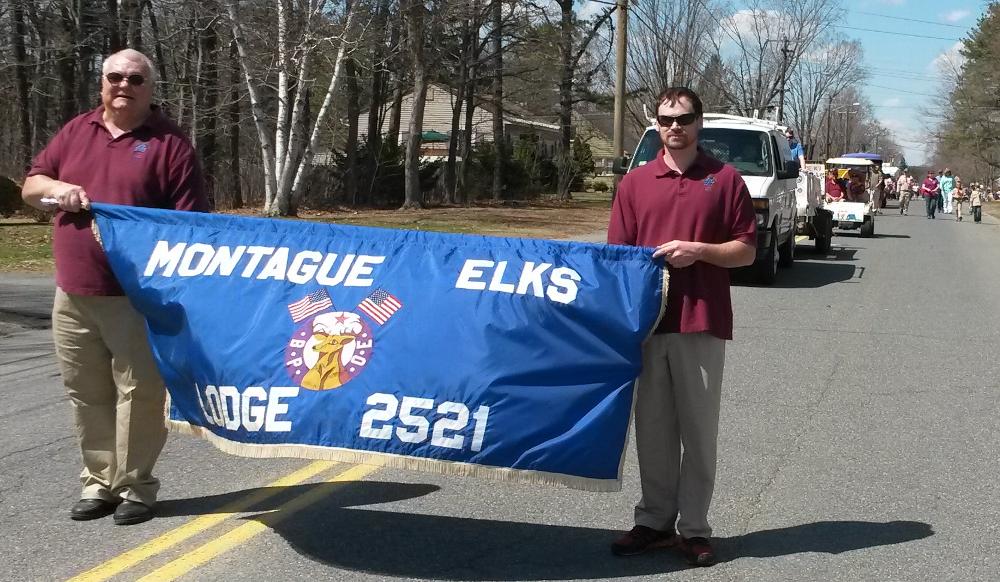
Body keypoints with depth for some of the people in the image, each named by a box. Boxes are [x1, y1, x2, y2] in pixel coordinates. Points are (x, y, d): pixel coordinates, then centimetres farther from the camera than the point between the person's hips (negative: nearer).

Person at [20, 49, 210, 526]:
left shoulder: (170, 144, -2)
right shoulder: (76, 132, 13)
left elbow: (190, 223, -5)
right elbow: (29, 187, 18)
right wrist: (55, 188, -3)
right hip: (73, 295, 5)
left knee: (139, 391, -1)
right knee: (87, 394, 10)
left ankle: (135, 487, 10)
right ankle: (99, 482, 21)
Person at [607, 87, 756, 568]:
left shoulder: (725, 179, 3)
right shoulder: (635, 182, 9)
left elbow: (746, 250, 3)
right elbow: (618, 251, 9)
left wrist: (698, 250, -13)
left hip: (703, 322, -2)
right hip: (646, 320, 2)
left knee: (699, 429, 4)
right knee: (653, 427, 8)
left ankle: (694, 529, 13)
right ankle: (654, 521, 19)